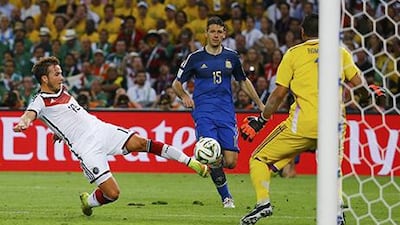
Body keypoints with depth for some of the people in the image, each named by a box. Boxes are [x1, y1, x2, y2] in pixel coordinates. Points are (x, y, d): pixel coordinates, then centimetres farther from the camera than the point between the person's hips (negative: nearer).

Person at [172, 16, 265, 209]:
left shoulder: (231, 57, 10)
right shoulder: (195, 58, 2)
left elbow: (243, 81, 24)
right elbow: (177, 83, 9)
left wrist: (260, 104, 19)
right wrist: (184, 96, -12)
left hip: (226, 113, 3)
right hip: (203, 113, -3)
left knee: (230, 162, -7)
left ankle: (208, 164, 28)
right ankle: (226, 197, 2)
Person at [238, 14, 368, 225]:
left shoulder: (294, 54, 8)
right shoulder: (340, 53, 13)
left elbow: (278, 94, 5)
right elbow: (360, 85, 8)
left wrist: (261, 120, 15)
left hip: (303, 123, -3)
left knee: (259, 159, 10)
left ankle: (263, 202, -10)